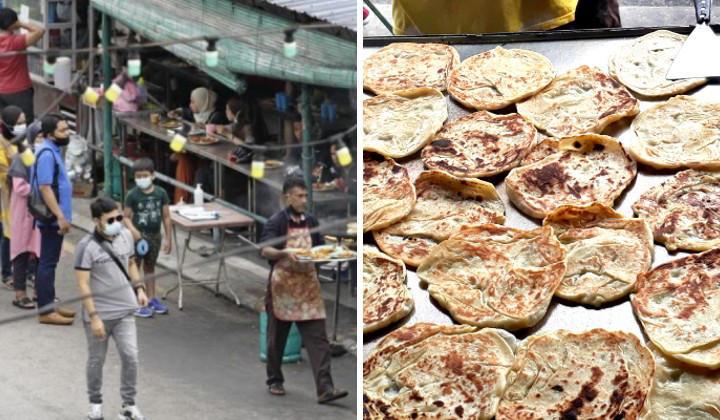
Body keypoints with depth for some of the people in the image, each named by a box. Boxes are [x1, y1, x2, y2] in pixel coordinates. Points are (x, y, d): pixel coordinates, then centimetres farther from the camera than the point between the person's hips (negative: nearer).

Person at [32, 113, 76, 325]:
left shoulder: (53, 151, 13)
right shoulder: (47, 153, -18)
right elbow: (44, 187, -23)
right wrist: (60, 216, -25)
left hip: (55, 218, 10)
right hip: (52, 219, -10)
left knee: (50, 262, 14)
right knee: (47, 263, -6)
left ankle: (49, 305, 22)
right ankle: (46, 311, -3)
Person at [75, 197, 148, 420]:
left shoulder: (126, 236, -1)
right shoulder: (87, 246, -19)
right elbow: (83, 284, -19)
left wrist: (139, 288, 5)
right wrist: (94, 317, -21)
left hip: (125, 311, 4)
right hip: (99, 314, -4)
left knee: (130, 357, 1)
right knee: (96, 360, 12)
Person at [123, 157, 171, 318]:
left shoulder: (161, 193, -4)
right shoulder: (133, 195, -12)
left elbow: (166, 217, 2)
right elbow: (127, 216, -10)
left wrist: (168, 238, 2)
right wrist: (132, 229, -29)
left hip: (155, 235, 4)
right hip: (139, 236, -4)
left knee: (149, 267, 19)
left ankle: (151, 299, 30)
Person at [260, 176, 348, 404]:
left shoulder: (311, 222, 8)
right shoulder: (276, 222, -8)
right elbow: (265, 250, -19)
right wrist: (285, 253, -37)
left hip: (308, 284, 4)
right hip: (283, 284, -4)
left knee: (317, 337, -7)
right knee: (277, 336, 10)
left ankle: (324, 388, -12)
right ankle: (274, 381, 29)